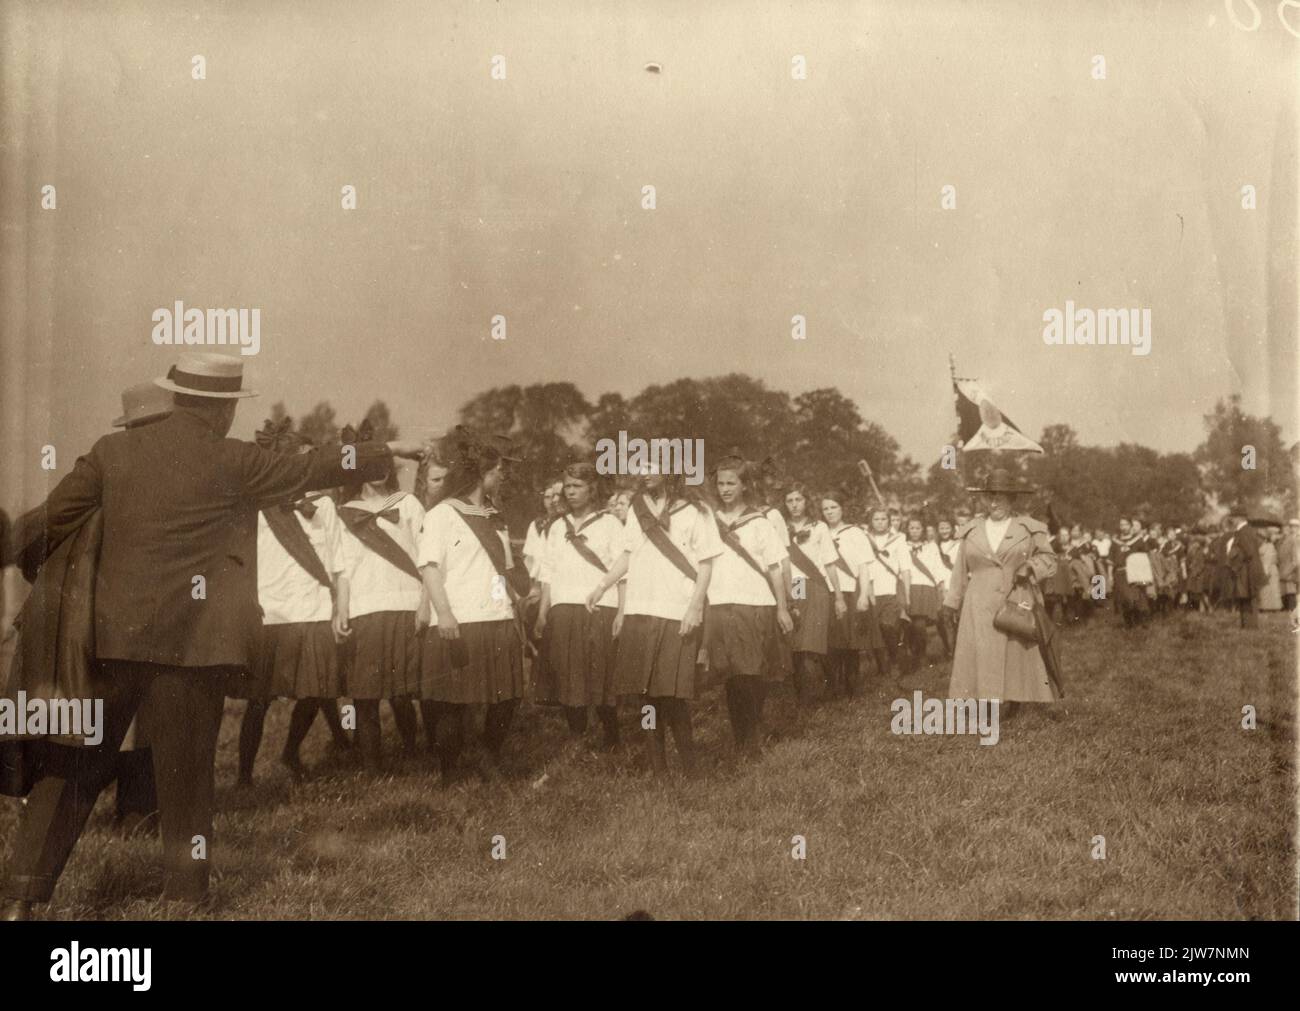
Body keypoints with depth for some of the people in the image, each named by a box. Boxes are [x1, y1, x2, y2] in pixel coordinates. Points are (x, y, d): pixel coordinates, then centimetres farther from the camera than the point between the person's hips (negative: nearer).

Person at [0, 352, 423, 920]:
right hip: (189, 641, -3)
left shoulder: (114, 450, 3)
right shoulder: (233, 463, -5)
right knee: (185, 775, 8)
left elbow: (54, 518, 7)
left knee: (76, 763, 11)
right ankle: (185, 894, 17)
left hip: (110, 634, 3)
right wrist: (386, 452, 19)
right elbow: (310, 470, 5)